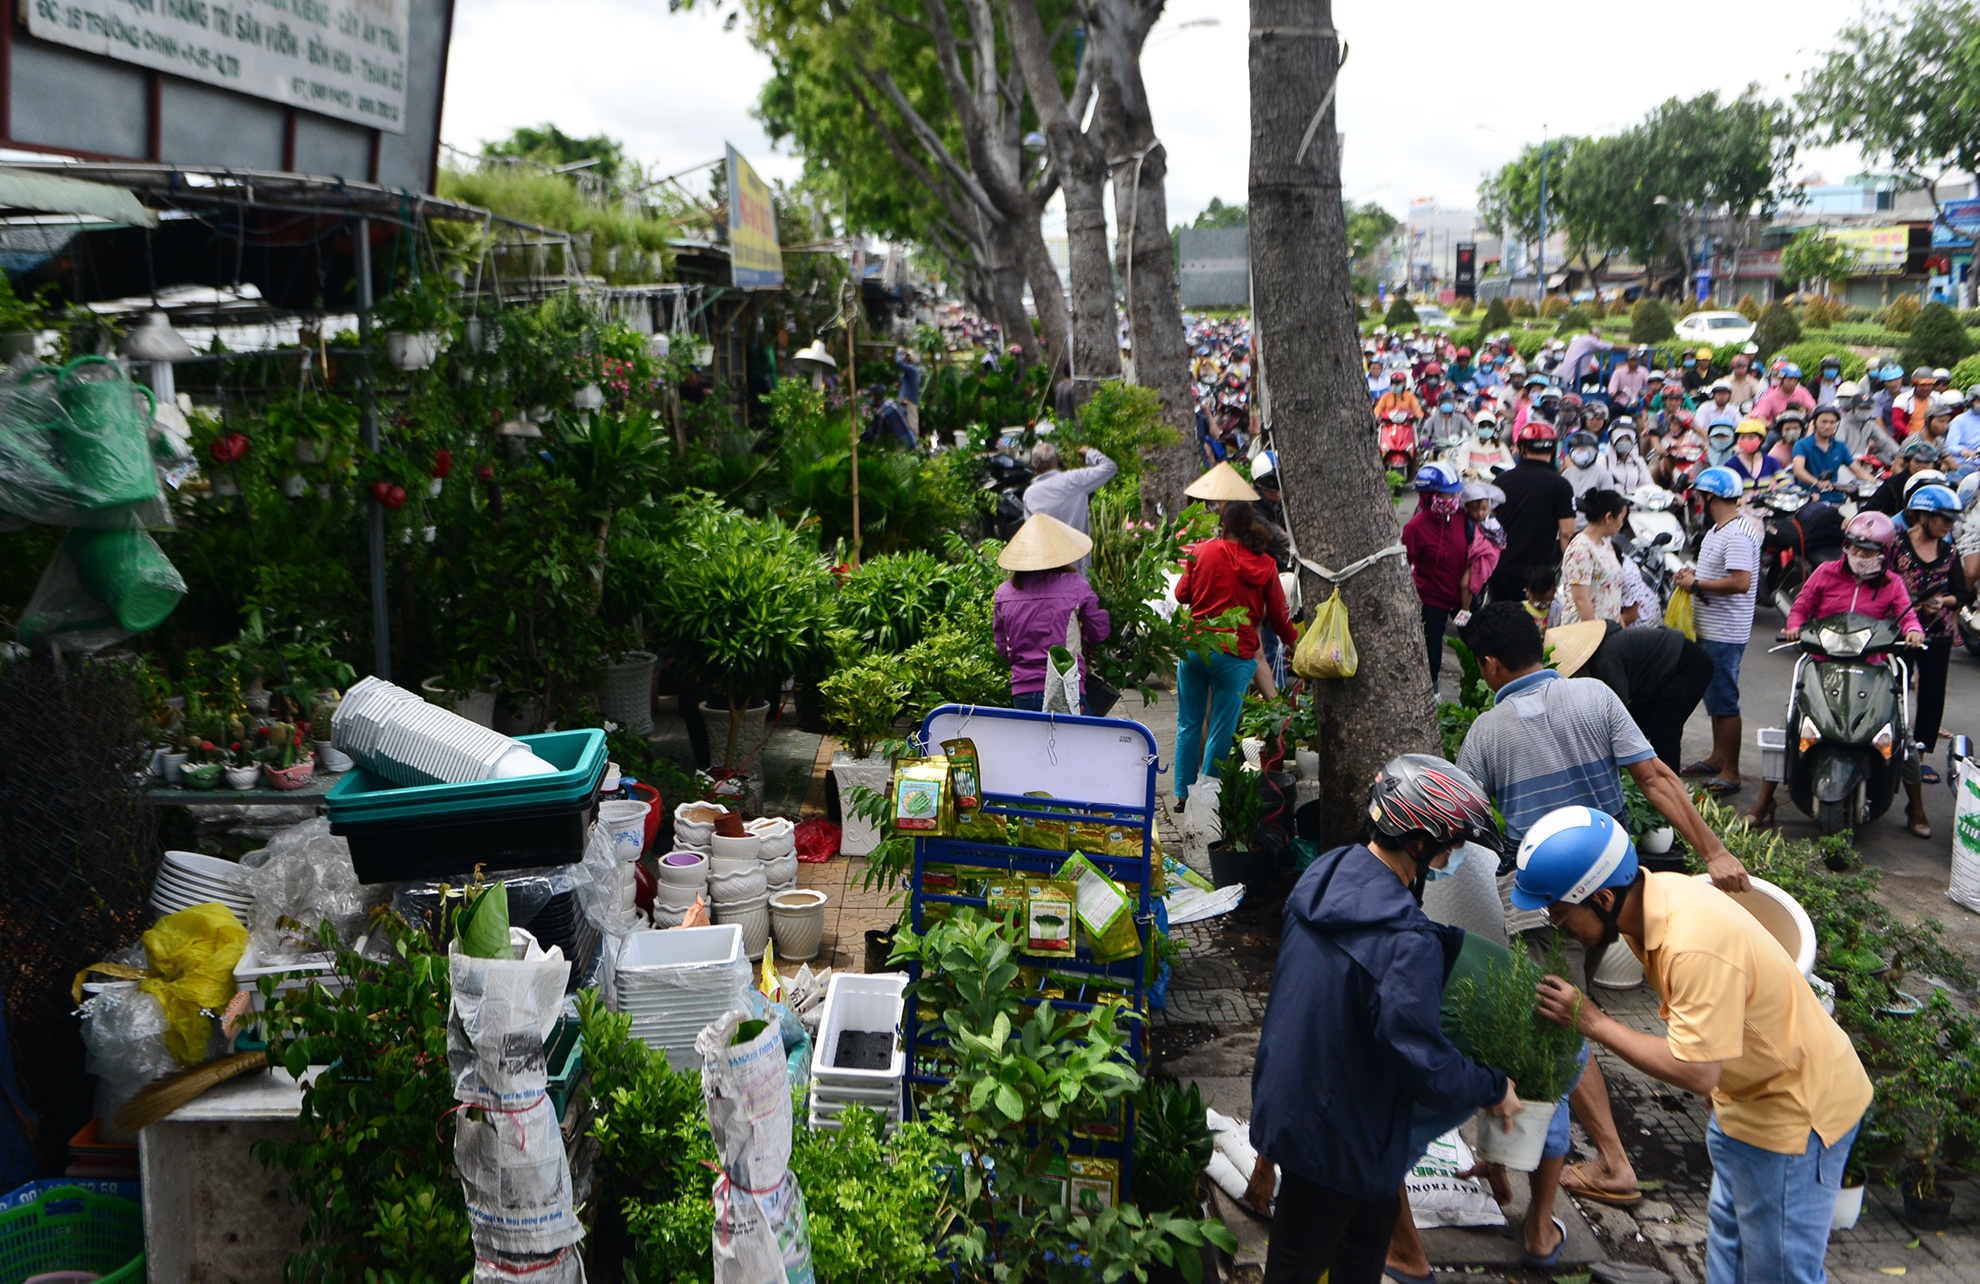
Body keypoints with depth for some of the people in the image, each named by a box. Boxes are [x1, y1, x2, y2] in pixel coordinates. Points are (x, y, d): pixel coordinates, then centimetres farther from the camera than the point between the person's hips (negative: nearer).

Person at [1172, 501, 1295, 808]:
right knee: (1220, 732, 5)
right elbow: (1278, 615, 9)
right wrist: (1293, 643, 27)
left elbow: (1182, 594, 9)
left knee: (1189, 724, 14)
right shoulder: (1265, 565, -1)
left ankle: (1183, 794, 19)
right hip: (1235, 654, -1)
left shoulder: (1203, 551, -2)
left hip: (1194, 647, 1)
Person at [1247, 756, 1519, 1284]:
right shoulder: (1407, 943, -33)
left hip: (1284, 1098, 8)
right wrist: (1493, 1089, -11)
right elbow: (1422, 1062, -27)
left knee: (1373, 1221, 28)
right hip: (1337, 1136, -8)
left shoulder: (1322, 875, -6)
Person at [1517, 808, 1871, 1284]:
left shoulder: (1696, 948, -37)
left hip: (1796, 1109, -9)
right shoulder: (1654, 894, -10)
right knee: (1728, 1235, 23)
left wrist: (1592, 1022, -25)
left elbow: (1696, 1071, -33)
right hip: (1747, 1092, 9)